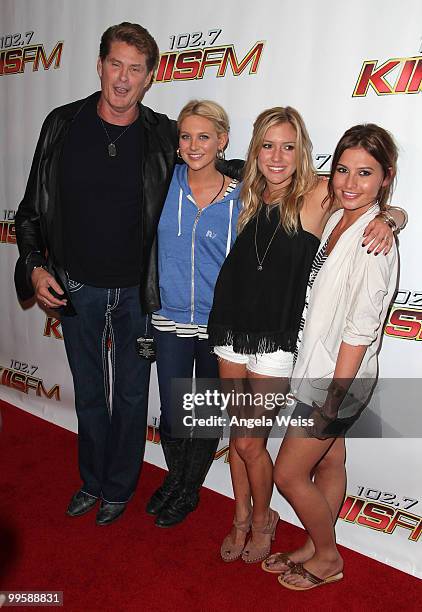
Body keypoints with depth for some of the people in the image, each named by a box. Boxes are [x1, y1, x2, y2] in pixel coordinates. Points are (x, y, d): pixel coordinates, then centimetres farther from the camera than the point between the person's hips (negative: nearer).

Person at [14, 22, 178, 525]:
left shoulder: (164, 136, -7)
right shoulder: (63, 125, -3)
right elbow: (32, 206, 3)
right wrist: (34, 265, -6)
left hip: (136, 290, -1)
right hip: (75, 288, 2)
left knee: (131, 394, 14)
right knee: (89, 393, 17)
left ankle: (119, 488, 37)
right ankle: (92, 481, 40)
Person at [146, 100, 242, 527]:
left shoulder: (241, 197, -6)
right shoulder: (166, 183, -2)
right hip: (171, 320, 1)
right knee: (171, 416, 10)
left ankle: (190, 491, 40)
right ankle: (175, 477, 42)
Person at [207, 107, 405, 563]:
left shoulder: (318, 195, -9)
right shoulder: (248, 196, 4)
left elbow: (387, 207, 0)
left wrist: (385, 219, -20)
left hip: (275, 341, -4)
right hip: (231, 332, 5)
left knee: (249, 443, 4)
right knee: (239, 436, 16)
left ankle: (264, 520, 35)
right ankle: (241, 519, 40)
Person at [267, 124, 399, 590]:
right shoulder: (336, 219, 4)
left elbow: (360, 329, -22)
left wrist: (333, 397, -18)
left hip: (339, 378, -7)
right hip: (320, 369, 8)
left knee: (288, 474, 5)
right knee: (328, 463, 22)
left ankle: (328, 558, 29)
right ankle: (315, 548, 41)